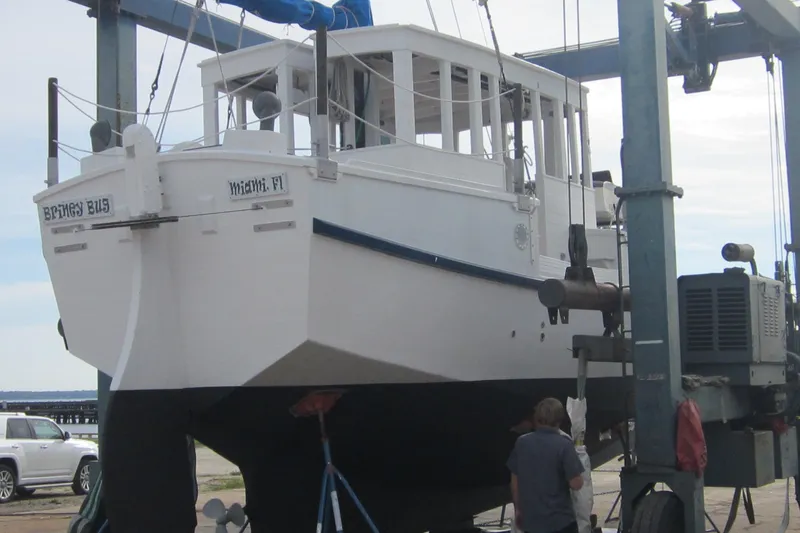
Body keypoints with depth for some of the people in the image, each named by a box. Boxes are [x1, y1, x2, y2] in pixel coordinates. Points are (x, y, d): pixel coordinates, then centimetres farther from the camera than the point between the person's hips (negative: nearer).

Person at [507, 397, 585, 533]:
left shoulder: (521, 443, 1)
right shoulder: (563, 444, -13)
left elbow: (515, 481, 9)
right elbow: (576, 483, -13)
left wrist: (518, 509, 22)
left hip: (531, 520, 4)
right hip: (560, 520, -4)